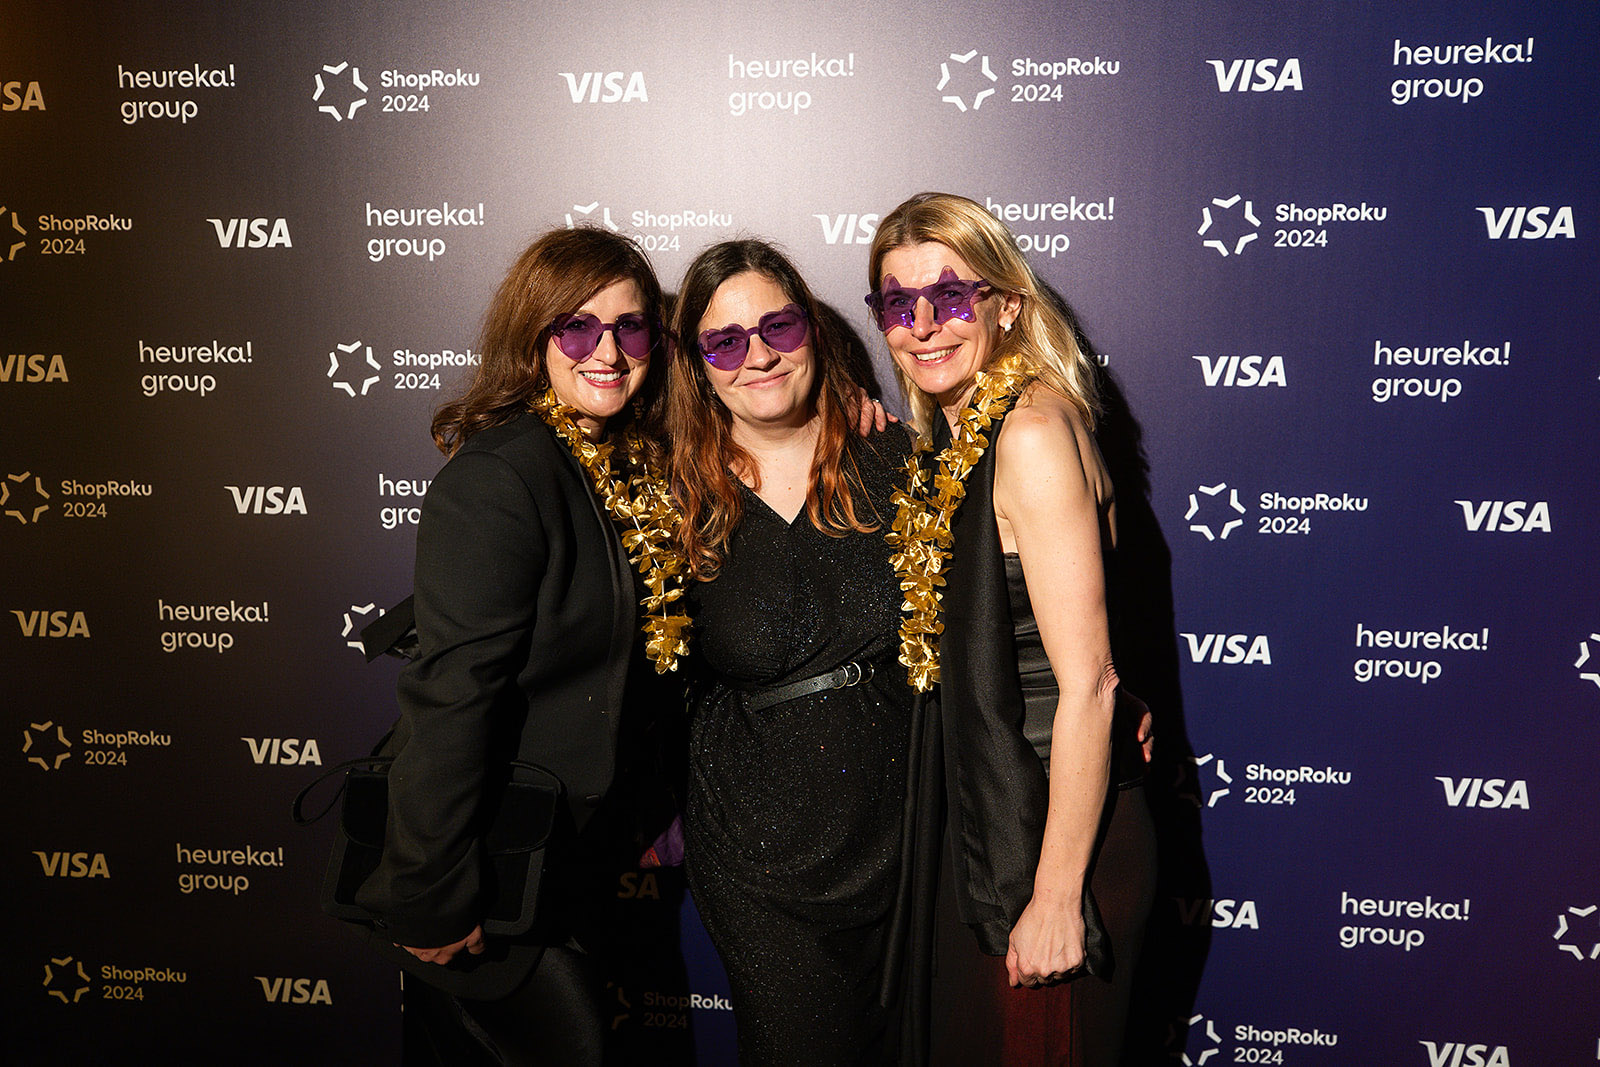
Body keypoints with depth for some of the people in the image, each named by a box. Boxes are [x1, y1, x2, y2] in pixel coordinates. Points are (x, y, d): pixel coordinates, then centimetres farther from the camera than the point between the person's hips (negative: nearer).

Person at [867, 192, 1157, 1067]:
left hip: (1056, 826, -9)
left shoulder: (1031, 430, -20)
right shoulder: (957, 440, 7)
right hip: (983, 827, 9)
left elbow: (1088, 685, -22)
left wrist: (1056, 895, -20)